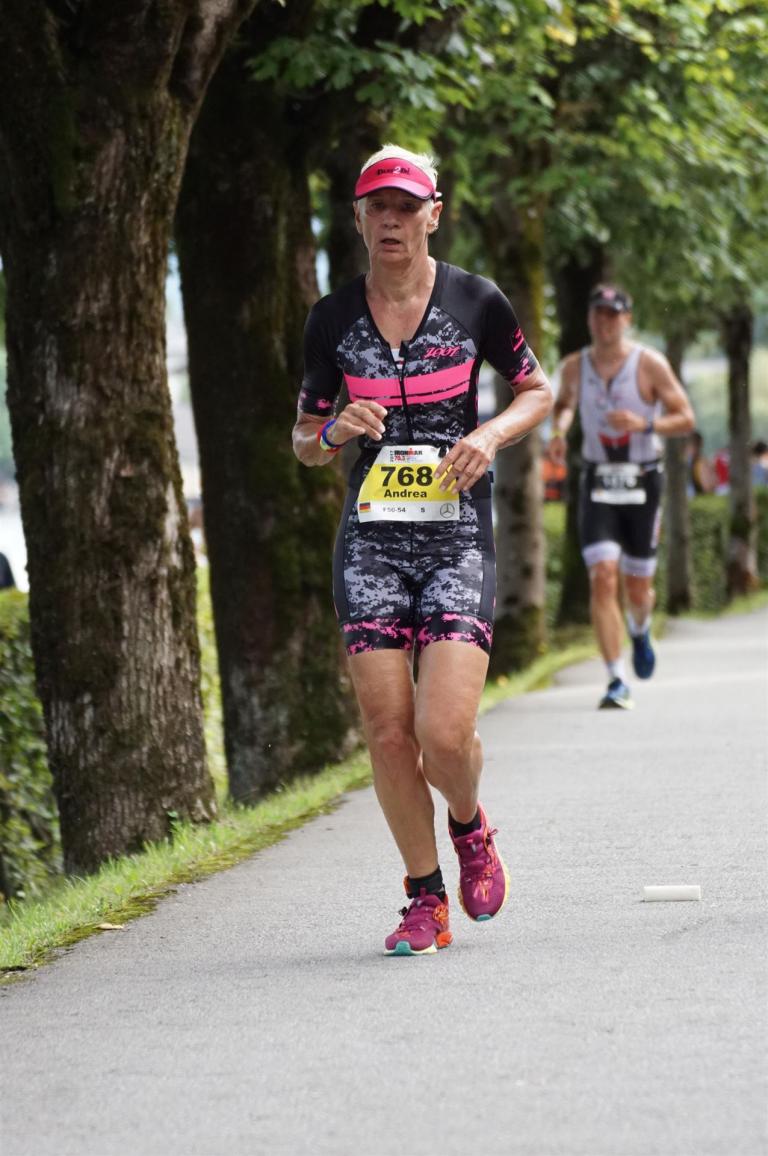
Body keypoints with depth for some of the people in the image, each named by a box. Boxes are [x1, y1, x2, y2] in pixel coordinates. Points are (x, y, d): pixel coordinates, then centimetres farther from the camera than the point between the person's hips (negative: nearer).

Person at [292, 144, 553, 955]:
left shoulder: (476, 302, -1)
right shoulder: (332, 319, 4)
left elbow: (538, 392, 12)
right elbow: (303, 439, 13)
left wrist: (492, 434, -8)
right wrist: (332, 433, -10)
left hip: (458, 539, -2)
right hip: (370, 542, 2)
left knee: (445, 734, -13)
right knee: (388, 734, -2)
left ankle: (471, 828, 21)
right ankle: (426, 900, 15)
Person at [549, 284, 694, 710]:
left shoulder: (650, 364, -7)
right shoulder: (574, 366, 2)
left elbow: (686, 419, -6)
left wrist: (644, 424, -23)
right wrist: (559, 429, 2)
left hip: (642, 485, -1)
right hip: (597, 485, 1)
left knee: (637, 588, 8)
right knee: (602, 579, -16)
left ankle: (639, 631, 46)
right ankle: (617, 682, -14)